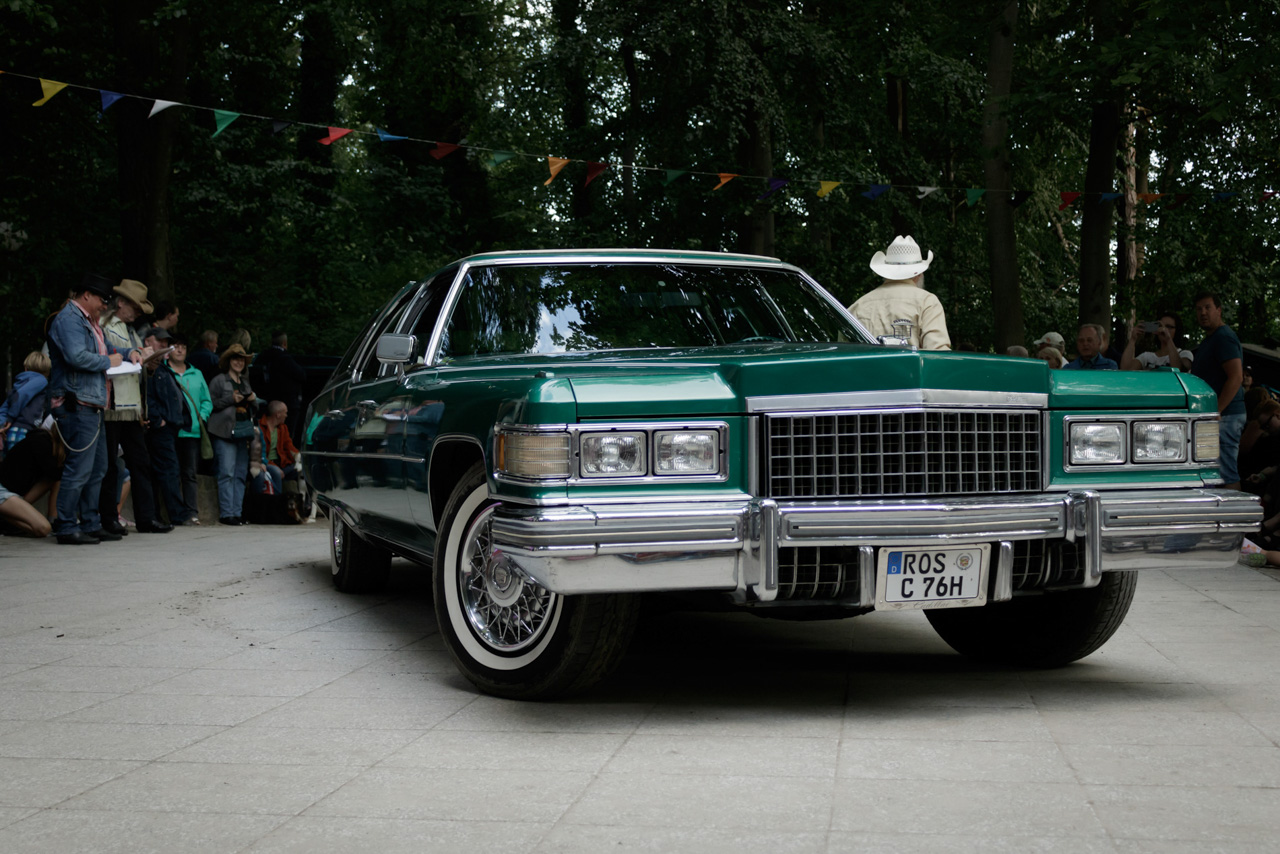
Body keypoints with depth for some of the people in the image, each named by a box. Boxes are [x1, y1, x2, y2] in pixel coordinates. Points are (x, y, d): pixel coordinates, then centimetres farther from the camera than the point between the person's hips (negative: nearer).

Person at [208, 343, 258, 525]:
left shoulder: (245, 381, 21)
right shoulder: (219, 380, 2)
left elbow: (254, 408, 28)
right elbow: (210, 404, -6)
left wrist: (254, 399, 7)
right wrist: (231, 399, -13)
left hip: (243, 431, 6)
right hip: (225, 432, -6)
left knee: (241, 474, 4)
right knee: (227, 472, -11)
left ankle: (237, 512, 8)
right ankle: (226, 513, -10)